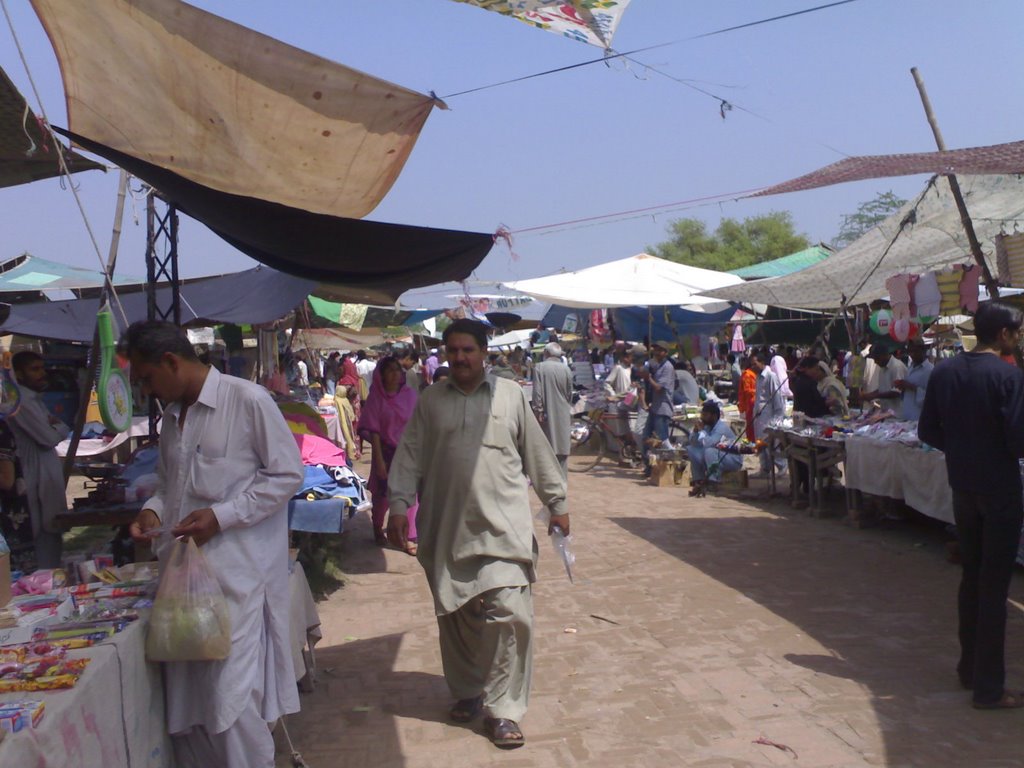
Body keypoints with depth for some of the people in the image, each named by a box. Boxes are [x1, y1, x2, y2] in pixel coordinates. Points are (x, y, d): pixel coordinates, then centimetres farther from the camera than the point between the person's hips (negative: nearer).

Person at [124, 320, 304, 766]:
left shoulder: (248, 401, -8)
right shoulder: (171, 415, 16)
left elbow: (288, 474, -8)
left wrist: (222, 516, -14)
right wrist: (153, 509, 6)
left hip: (235, 574, -7)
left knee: (231, 699, -7)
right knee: (185, 699, 9)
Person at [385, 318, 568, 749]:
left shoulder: (510, 395, 4)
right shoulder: (430, 401, 8)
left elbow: (538, 453, 8)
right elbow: (409, 457, 7)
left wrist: (557, 504, 9)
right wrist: (399, 506, -3)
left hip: (503, 526, -2)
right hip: (447, 529, 2)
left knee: (509, 615, -9)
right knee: (455, 616, 11)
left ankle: (503, 709, 2)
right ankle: (467, 692, 30)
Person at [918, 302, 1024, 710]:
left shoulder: (944, 372, 3)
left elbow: (927, 431, 5)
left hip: (962, 487, 6)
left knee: (970, 577, 18)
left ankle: (969, 667, 28)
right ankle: (989, 686, 5)